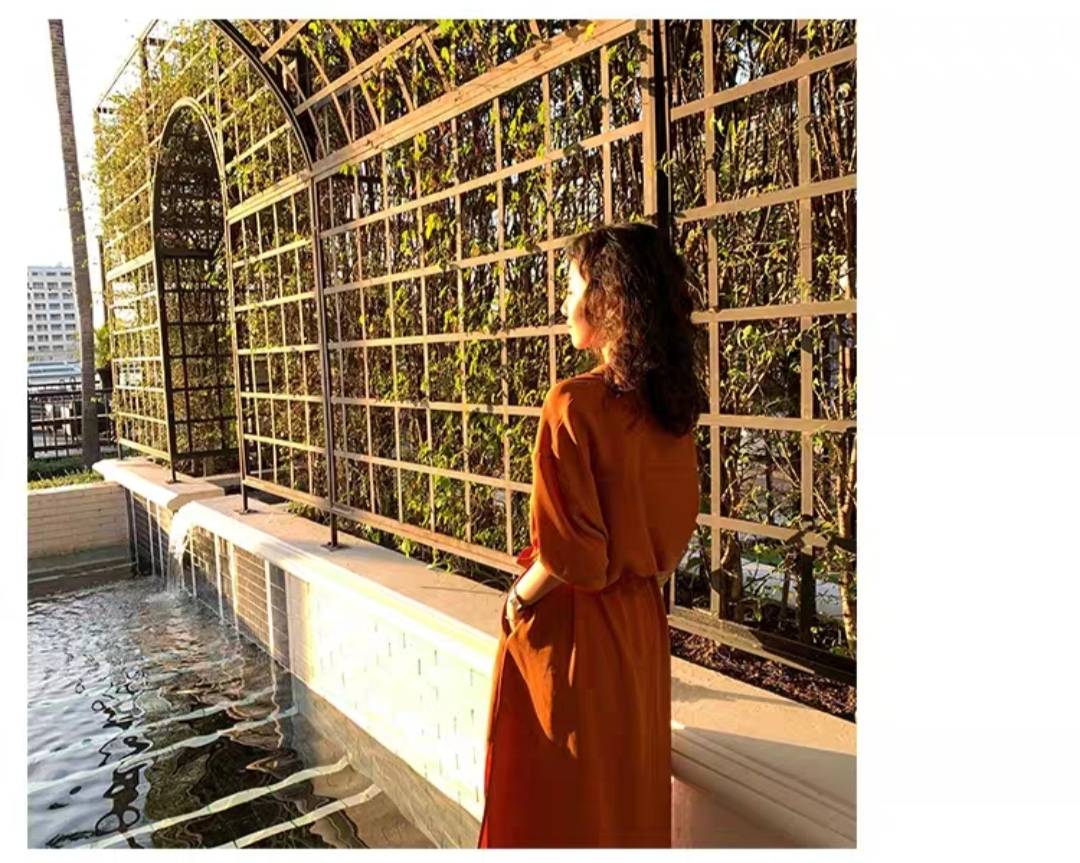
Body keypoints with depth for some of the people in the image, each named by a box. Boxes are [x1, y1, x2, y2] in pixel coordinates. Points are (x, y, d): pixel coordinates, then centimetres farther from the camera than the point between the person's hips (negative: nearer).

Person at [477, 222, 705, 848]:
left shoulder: (575, 403, -22)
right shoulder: (672, 407, -1)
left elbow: (568, 550, -22)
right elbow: (679, 526, 7)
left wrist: (519, 599, -6)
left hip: (568, 627, -7)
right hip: (642, 622, 7)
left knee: (559, 801, 14)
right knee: (633, 780, 24)